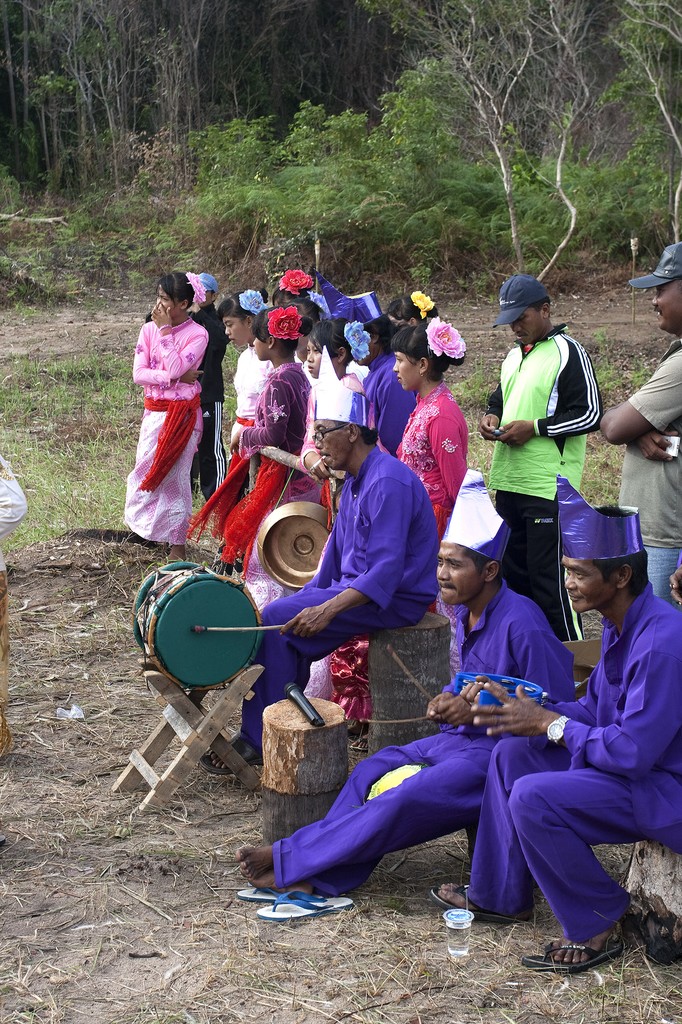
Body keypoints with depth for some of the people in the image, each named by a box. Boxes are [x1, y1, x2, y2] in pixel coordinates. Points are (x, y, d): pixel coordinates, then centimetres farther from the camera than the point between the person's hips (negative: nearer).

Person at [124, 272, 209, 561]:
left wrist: (165, 330, -18)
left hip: (183, 413, -4)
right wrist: (176, 378, -16)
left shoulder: (197, 334, -10)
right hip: (154, 410, 4)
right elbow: (138, 373, -5)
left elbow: (175, 367, -23)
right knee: (146, 471, 9)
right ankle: (147, 528, 28)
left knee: (176, 476, 0)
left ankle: (177, 543, 12)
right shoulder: (149, 329, 2)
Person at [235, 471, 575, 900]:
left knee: (406, 800, -23)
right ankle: (316, 879, -9)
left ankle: (291, 859, -15)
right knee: (372, 772, -4)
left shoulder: (521, 622, -21)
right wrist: (452, 698, 0)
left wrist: (477, 710, -23)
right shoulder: (467, 611, 7)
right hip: (461, 737, 10)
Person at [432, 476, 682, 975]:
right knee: (514, 752, 7)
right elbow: (595, 710, 14)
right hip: (634, 762, 10)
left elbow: (633, 752, -29)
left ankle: (597, 927, -5)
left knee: (533, 799, -24)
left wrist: (551, 724, -18)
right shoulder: (620, 626, 4)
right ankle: (502, 896, 17)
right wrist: (532, 712, -3)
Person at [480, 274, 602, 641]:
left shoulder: (568, 352, -9)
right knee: (511, 573, 14)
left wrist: (534, 428, -16)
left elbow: (590, 414, -13)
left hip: (548, 487, -8)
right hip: (508, 483, 8)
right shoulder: (514, 355, 17)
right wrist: (492, 415, 6)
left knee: (548, 578, -7)